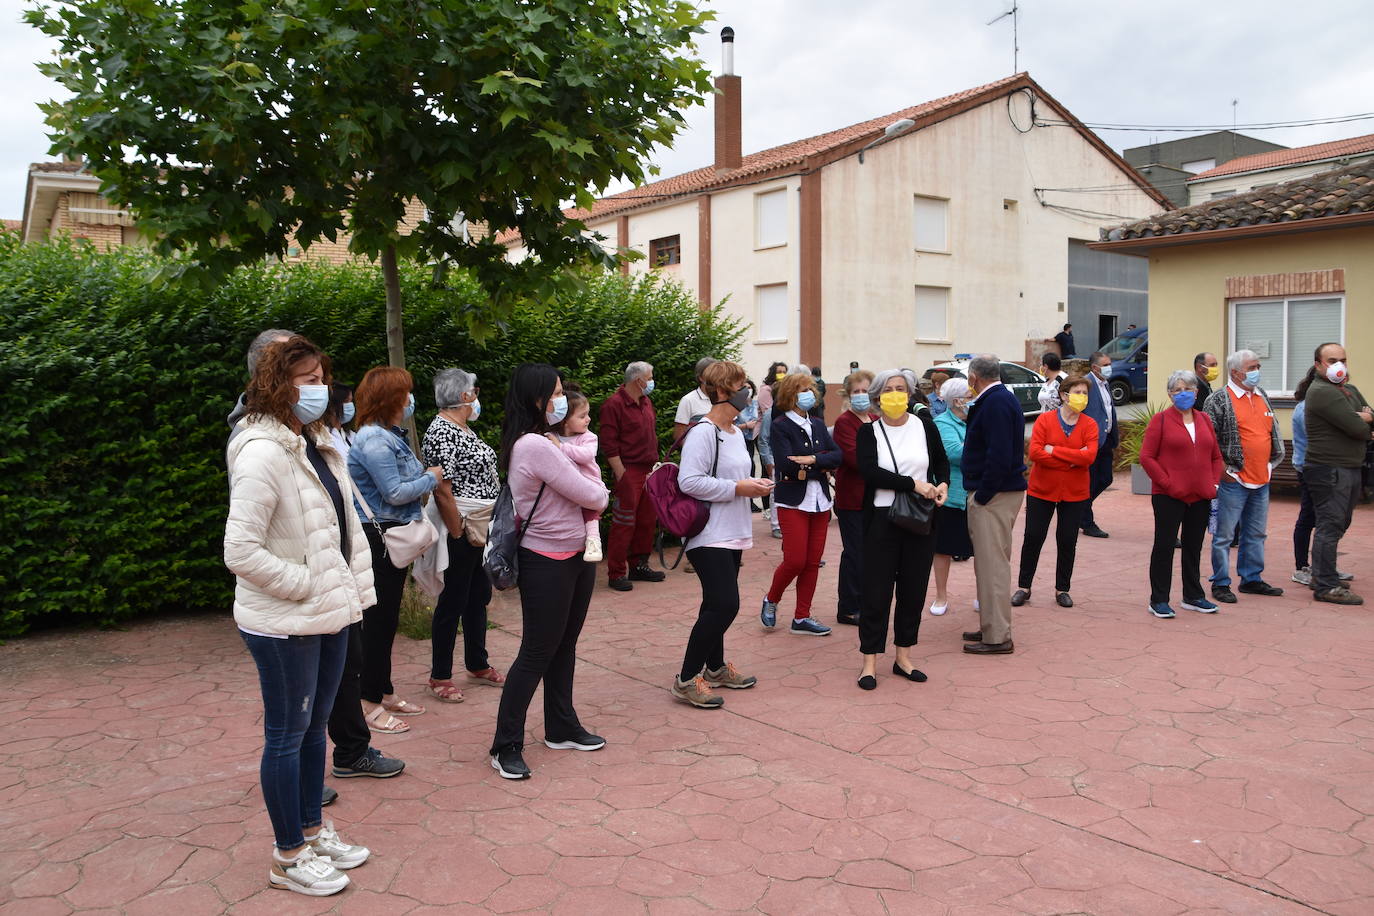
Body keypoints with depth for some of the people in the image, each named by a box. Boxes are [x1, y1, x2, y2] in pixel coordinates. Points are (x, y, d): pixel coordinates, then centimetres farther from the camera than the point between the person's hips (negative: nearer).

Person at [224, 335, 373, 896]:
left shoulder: (317, 446, 7)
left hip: (330, 613, 8)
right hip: (284, 623, -8)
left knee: (315, 725, 19)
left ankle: (312, 830, 36)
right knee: (288, 734, 6)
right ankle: (289, 857, 22)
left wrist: (352, 586, 8)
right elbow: (240, 550, -25)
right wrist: (307, 584, -19)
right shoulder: (263, 453, -20)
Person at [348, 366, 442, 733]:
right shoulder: (373, 439, -19)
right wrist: (431, 477, -10)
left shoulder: (390, 435, 12)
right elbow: (395, 492, -20)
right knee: (377, 619, -2)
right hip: (378, 536, -10)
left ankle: (384, 692, 29)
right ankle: (370, 703, 8)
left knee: (387, 619, 17)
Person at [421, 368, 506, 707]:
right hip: (463, 531, -10)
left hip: (482, 529, 10)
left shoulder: (464, 429, 13)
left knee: (479, 596, 18)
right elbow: (442, 489, -21)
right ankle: (440, 677, 13)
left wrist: (488, 525, 13)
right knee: (453, 601, 1)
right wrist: (459, 532, -19)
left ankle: (477, 665, 32)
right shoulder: (440, 432, -17)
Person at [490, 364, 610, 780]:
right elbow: (594, 497, -19)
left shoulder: (548, 442, 10)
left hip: (575, 556, 10)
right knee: (537, 653, -1)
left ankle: (562, 728, 33)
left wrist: (586, 495, -12)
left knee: (564, 645, 19)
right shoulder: (536, 446, -23)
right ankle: (506, 746, 11)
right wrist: (597, 491, 3)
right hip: (547, 563, -10)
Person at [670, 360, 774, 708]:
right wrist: (738, 488, -19)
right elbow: (689, 481, -24)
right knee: (724, 604, -13)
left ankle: (715, 668, 29)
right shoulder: (703, 432, -16)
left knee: (719, 604, 16)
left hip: (732, 534, 9)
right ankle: (687, 679, -2)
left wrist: (754, 483, 7)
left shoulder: (735, 432, 15)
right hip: (709, 535, -9)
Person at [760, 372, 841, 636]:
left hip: (820, 500, 6)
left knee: (813, 562, 6)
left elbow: (837, 456, -1)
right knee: (795, 560, -9)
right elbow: (785, 464, -19)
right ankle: (771, 600, 18)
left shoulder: (818, 424, 12)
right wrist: (821, 464, -10)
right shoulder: (780, 426, -6)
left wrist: (811, 460, -18)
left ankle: (802, 618, 16)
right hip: (793, 501, -6)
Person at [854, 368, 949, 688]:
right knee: (877, 591, -1)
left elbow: (942, 462, 17)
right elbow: (870, 472, -17)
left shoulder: (925, 426, 4)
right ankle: (870, 662, 9)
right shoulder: (868, 432, -3)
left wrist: (943, 484, -4)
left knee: (914, 589, 9)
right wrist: (913, 485, -21)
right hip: (881, 520, -3)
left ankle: (903, 657, 22)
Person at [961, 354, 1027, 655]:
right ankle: (993, 628, 26)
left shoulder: (996, 403, -16)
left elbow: (999, 457, -25)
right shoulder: (1001, 398, 16)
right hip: (997, 492, 11)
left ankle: (997, 637, 1)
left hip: (994, 495, -11)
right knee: (991, 563, 17)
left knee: (992, 565, -5)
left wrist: (982, 495, -18)